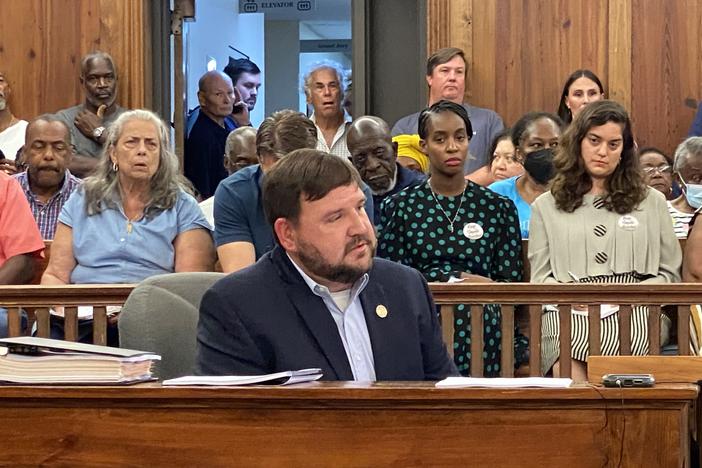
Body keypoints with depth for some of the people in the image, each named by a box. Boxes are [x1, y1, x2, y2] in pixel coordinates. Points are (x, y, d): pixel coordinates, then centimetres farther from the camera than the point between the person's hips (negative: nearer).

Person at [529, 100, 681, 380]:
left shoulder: (652, 202, 22)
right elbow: (540, 278, 15)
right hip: (568, 312, 0)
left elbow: (670, 275, 18)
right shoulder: (546, 207, 22)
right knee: (569, 370, -36)